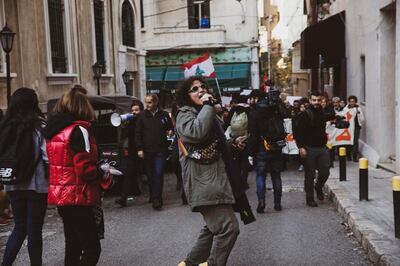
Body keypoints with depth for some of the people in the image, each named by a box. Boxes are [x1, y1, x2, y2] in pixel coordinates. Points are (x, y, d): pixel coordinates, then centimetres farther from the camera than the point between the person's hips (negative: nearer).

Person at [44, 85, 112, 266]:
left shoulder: (53, 130, 8)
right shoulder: (79, 129, -14)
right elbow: (85, 169, -21)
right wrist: (104, 175, -4)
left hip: (60, 196, 8)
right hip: (78, 198, -8)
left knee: (73, 244, 18)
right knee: (92, 247, -2)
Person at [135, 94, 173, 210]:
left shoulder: (164, 115, 3)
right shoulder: (143, 116, 3)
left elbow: (171, 127, 19)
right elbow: (138, 133, 4)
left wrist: (170, 131, -4)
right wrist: (139, 148, -3)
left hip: (161, 149, -1)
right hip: (147, 150, 1)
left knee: (158, 173, -8)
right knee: (150, 174, 7)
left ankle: (156, 199, -6)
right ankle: (153, 196, 20)